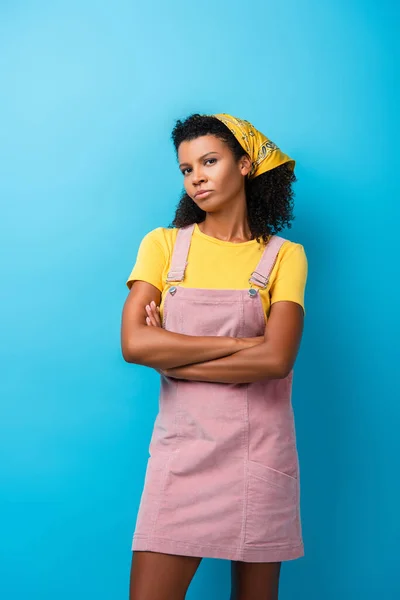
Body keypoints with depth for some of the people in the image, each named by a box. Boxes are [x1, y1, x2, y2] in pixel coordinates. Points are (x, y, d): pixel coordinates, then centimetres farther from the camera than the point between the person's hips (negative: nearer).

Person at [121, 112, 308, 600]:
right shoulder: (163, 245, 5)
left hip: (259, 451, 0)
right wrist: (241, 343, -12)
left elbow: (276, 358, -14)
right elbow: (134, 344, -10)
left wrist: (173, 356, -11)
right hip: (181, 448, 1)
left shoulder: (284, 256, 1)